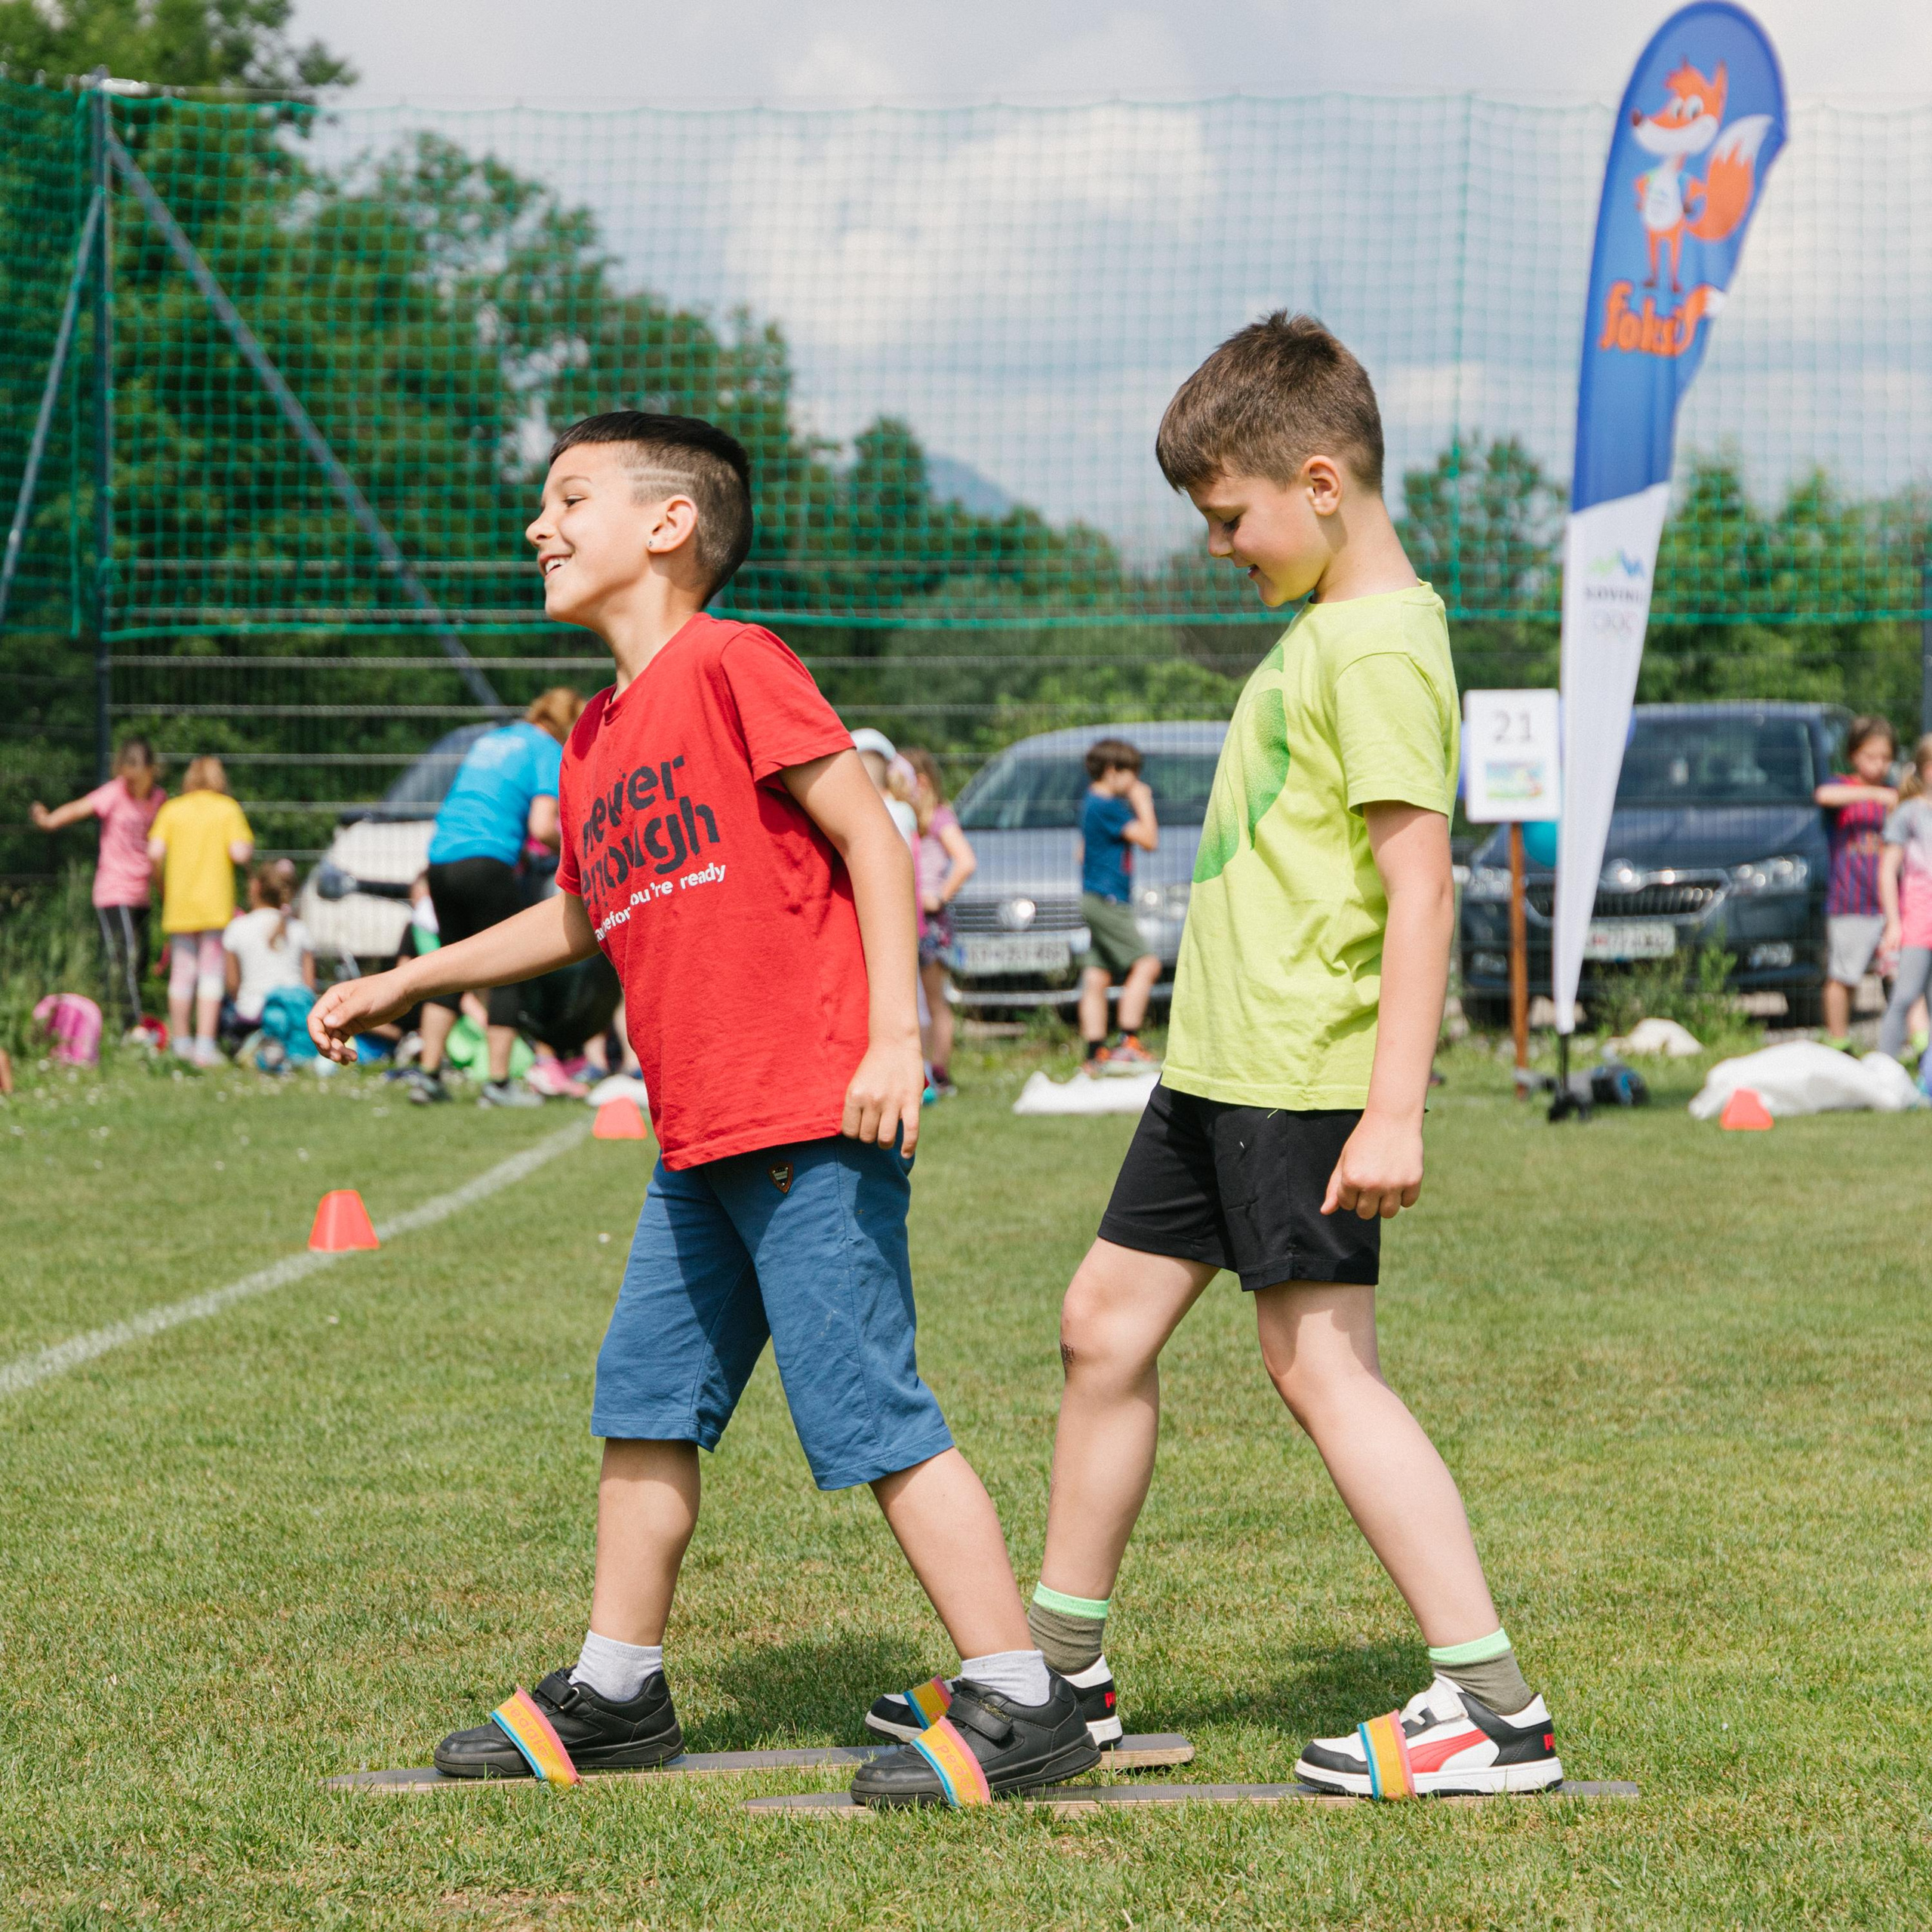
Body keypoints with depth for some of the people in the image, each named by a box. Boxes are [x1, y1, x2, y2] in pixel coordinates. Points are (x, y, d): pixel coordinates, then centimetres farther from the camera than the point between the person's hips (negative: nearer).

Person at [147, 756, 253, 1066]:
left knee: (182, 974, 11)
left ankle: (181, 1043, 17)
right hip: (216, 902, -2)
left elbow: (155, 852, -6)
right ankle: (205, 1045, -8)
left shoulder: (172, 810, 5)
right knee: (212, 973, -1)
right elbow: (239, 853, -12)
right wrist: (249, 848, 11)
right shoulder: (228, 809, 0)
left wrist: (162, 889, 8)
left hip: (179, 903, 2)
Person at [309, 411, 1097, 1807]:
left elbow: (870, 835, -12)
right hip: (699, 1144, 9)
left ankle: (1022, 1705, -3)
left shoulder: (732, 666, -8)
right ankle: (616, 1692, 29)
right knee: (647, 1402, 15)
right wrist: (405, 984, 35)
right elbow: (578, 918, 33)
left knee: (871, 1415, -8)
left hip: (814, 1127, -9)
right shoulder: (597, 736, 18)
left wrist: (894, 1034, -18)